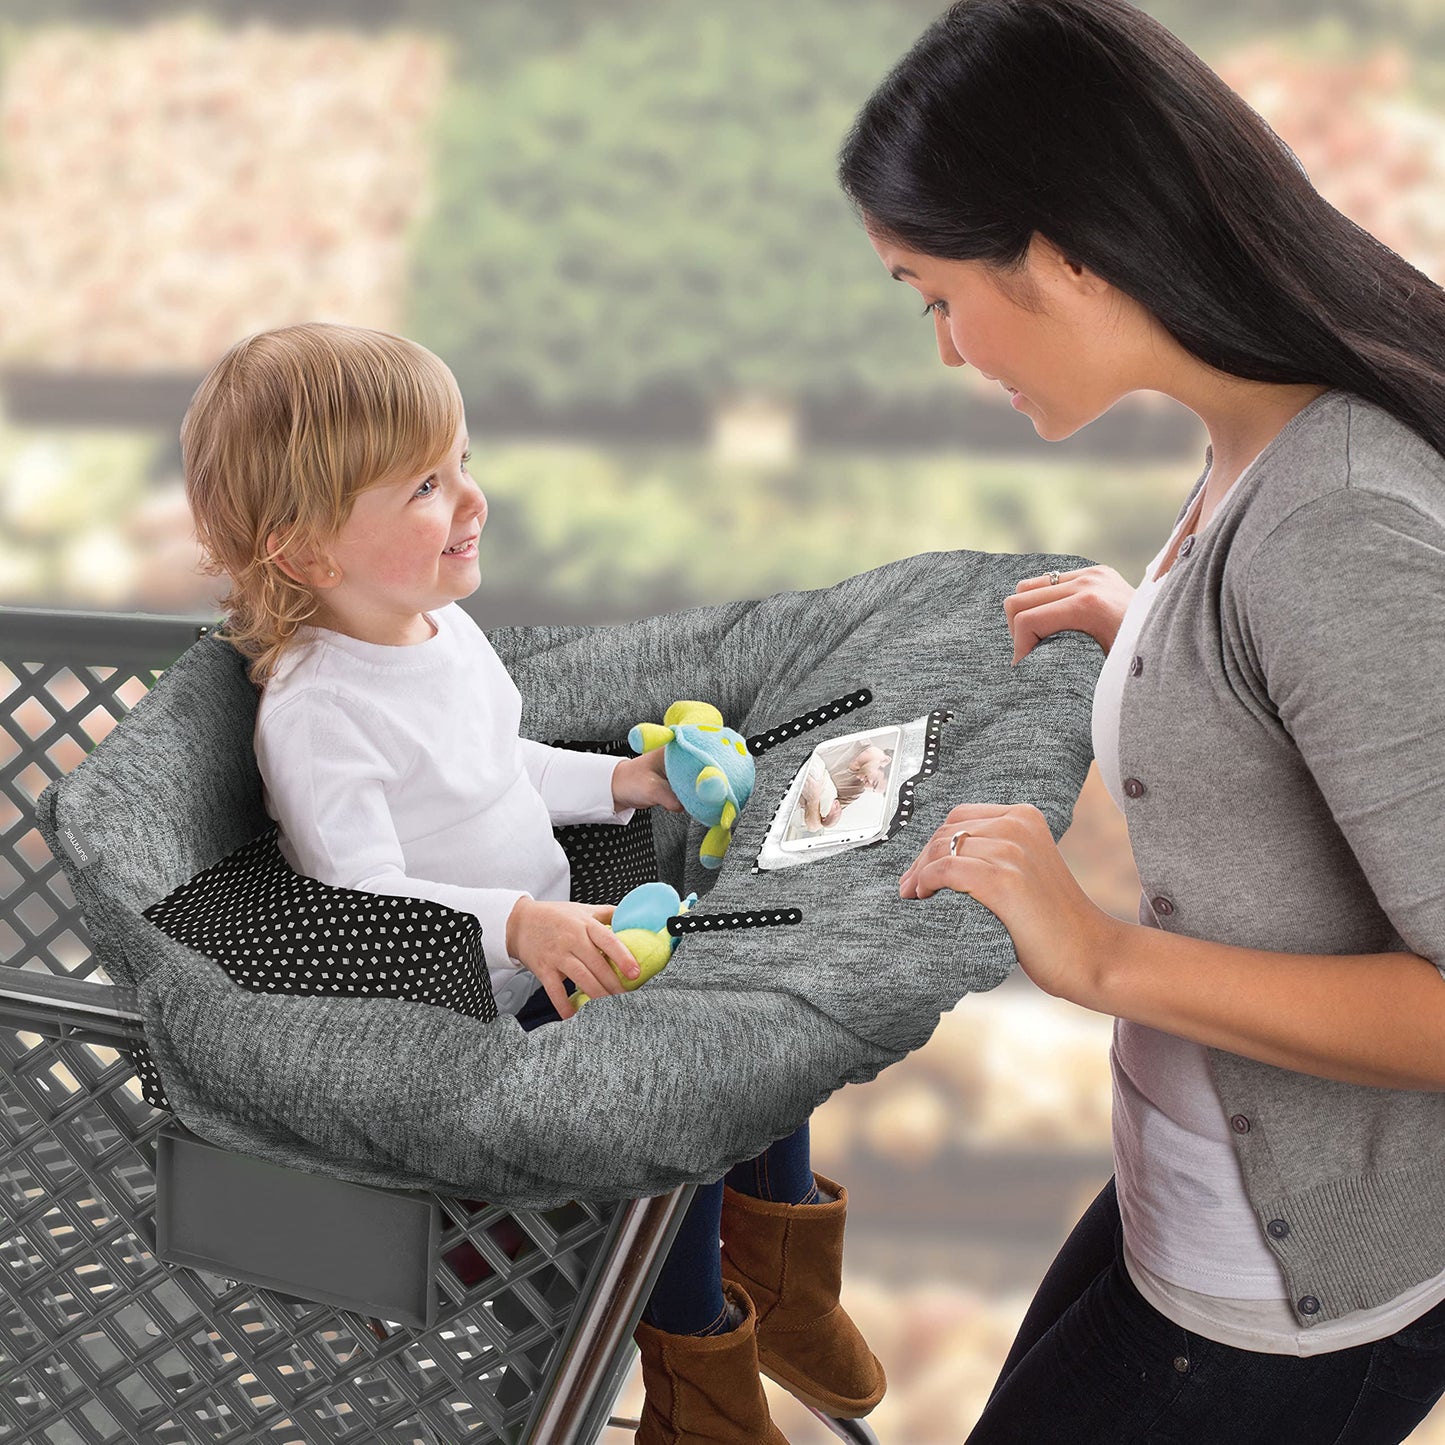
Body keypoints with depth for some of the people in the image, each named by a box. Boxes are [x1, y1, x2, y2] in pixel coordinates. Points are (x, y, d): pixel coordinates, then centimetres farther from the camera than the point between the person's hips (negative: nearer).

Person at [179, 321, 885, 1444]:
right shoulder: (316, 708, -25)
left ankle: (782, 1286, 24)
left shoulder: (445, 624, 4)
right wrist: (518, 925, -41)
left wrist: (619, 782, 8)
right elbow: (364, 903, -29)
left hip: (554, 943, 9)